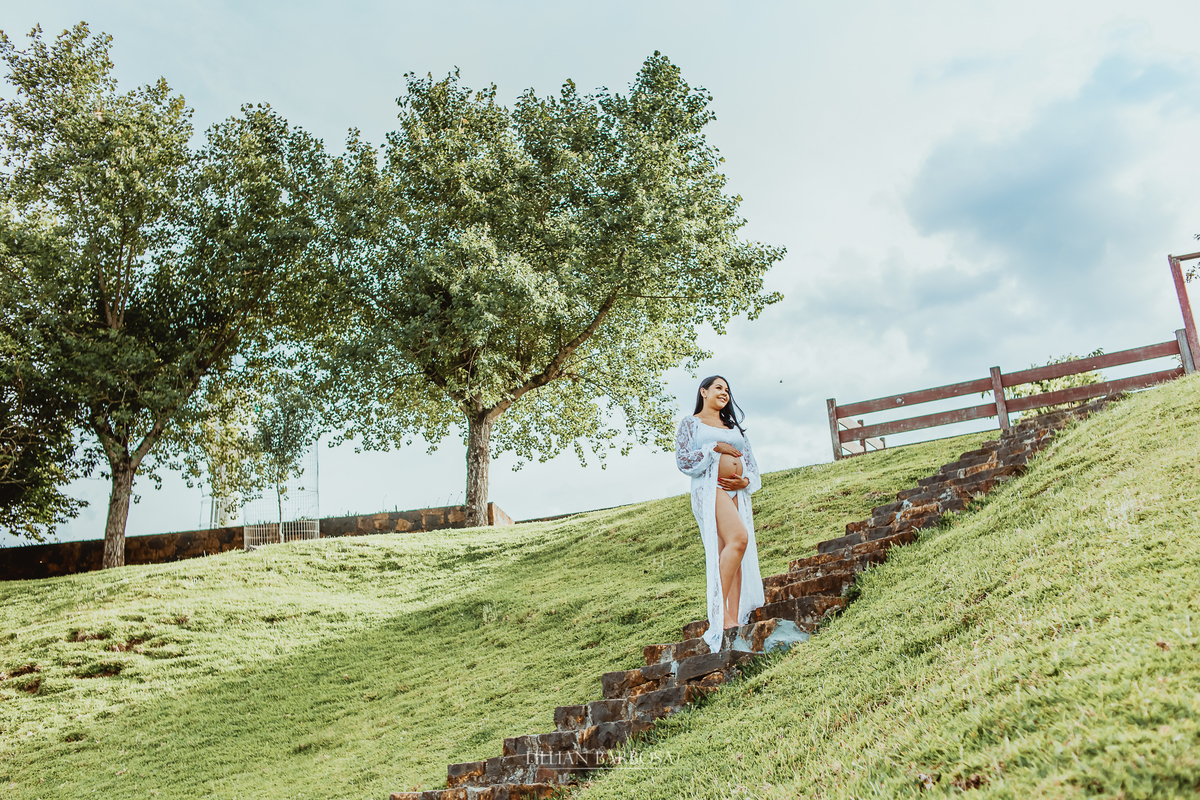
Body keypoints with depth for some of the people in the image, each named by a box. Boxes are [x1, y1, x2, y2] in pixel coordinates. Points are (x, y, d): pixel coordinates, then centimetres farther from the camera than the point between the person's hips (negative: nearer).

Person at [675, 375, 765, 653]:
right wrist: (715, 448, -7)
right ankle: (721, 611, -25)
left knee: (733, 557, -5)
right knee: (738, 537, -28)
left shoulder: (734, 427, 27)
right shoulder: (691, 423, 13)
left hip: (737, 492, 6)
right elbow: (683, 459, 0)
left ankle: (734, 619, -9)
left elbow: (750, 463, 21)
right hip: (709, 487, -6)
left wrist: (745, 481, 0)